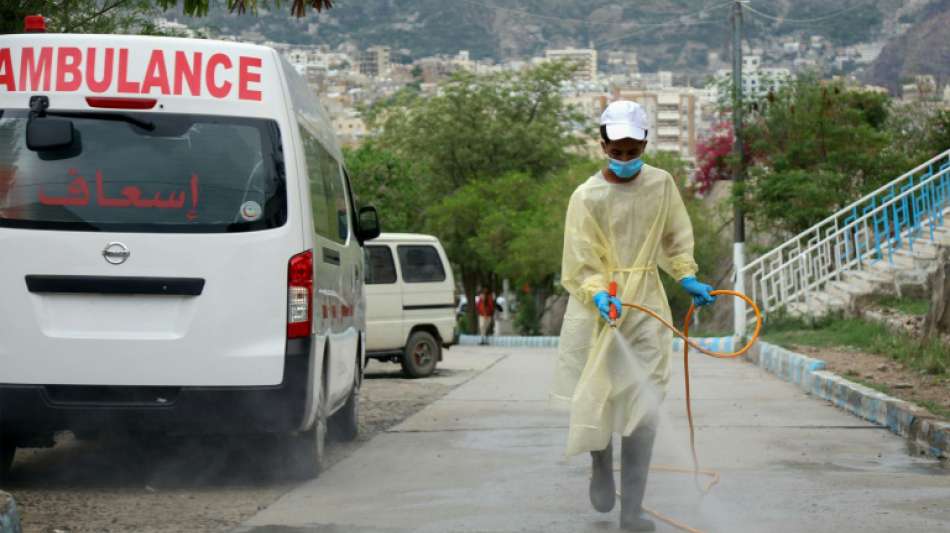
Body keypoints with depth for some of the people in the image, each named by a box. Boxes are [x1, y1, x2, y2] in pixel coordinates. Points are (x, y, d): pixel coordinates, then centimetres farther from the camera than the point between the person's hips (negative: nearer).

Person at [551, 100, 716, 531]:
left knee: (643, 410, -5)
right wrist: (599, 294, -29)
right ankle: (601, 471, 36)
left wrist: (686, 277, 5)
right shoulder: (587, 197, -8)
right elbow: (580, 265, -12)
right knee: (596, 399, 4)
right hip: (598, 307, -2)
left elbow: (675, 237, 17)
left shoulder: (662, 184, 2)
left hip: (646, 306, 2)